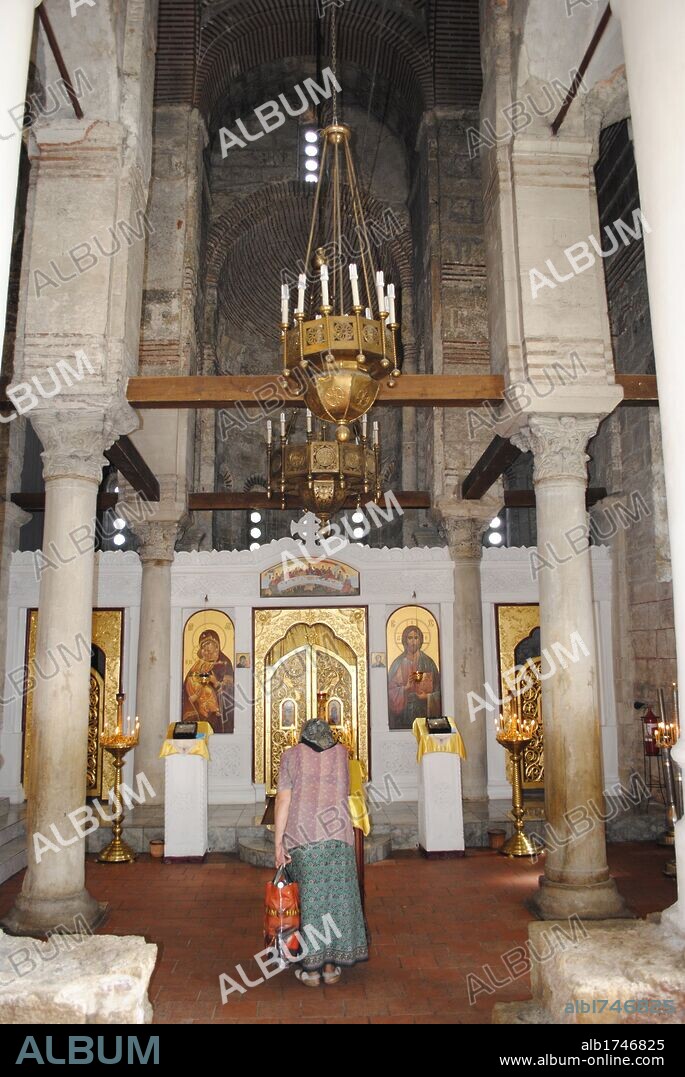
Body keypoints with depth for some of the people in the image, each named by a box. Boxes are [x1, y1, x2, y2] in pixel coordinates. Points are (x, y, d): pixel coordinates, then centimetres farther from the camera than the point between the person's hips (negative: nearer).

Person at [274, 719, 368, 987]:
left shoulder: (292, 755, 6)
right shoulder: (341, 753, 12)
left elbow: (283, 799, -2)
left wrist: (278, 842, -1)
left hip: (303, 836, -1)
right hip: (338, 834, 1)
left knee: (308, 896, 8)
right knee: (337, 895, 10)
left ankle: (311, 967, 13)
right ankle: (330, 966, 16)